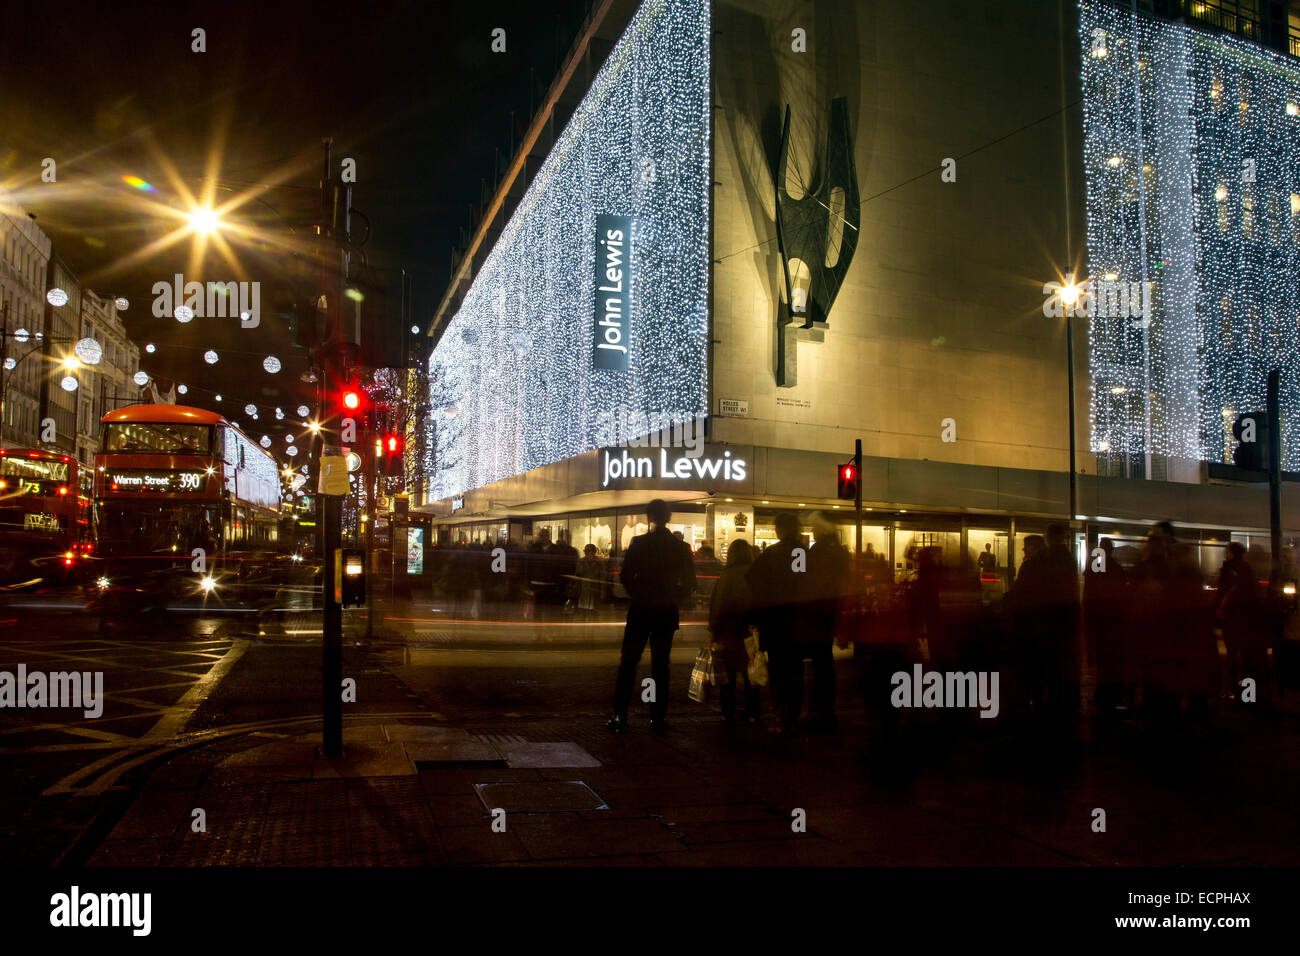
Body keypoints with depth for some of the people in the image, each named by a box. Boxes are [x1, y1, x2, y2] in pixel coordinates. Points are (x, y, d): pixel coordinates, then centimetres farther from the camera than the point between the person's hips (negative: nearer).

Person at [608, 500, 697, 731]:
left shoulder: (638, 543, -8)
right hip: (667, 612, 2)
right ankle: (658, 716, 10)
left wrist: (638, 595, 7)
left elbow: (625, 577, -9)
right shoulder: (681, 547, -1)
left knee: (628, 662, 6)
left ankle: (620, 715, 4)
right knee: (660, 664, 9)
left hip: (640, 610, -2)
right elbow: (690, 584, 1)